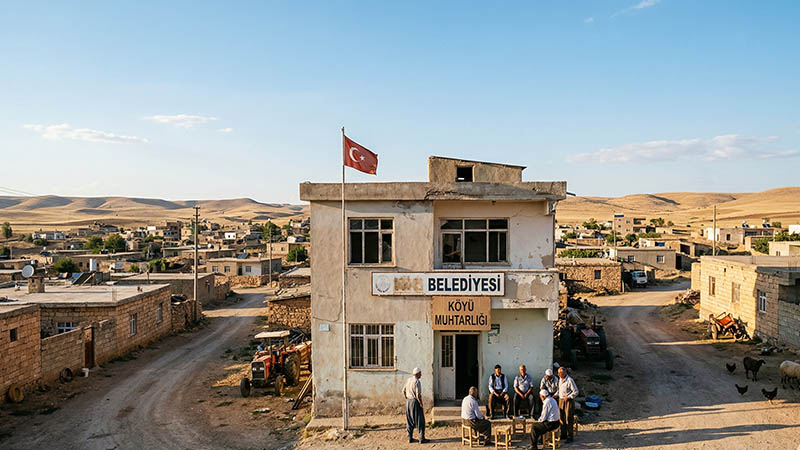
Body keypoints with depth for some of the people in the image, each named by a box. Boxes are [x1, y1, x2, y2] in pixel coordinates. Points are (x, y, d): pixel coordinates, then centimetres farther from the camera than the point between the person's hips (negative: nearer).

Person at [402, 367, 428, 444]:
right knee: (420, 421, 2)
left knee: (410, 421, 14)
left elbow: (403, 391, 13)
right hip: (415, 402, -7)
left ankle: (410, 438, 17)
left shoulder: (408, 380, 6)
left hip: (408, 401, 8)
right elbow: (418, 395, -21)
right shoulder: (417, 382, -18)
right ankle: (422, 439, 4)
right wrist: (421, 404, -11)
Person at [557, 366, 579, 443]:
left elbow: (576, 391, -16)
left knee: (568, 419, -2)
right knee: (562, 418, 12)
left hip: (568, 400, -7)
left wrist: (568, 397, -19)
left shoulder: (569, 380, -18)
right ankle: (563, 434, 24)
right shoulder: (560, 379, 6)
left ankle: (569, 437, 7)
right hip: (561, 400, 8)